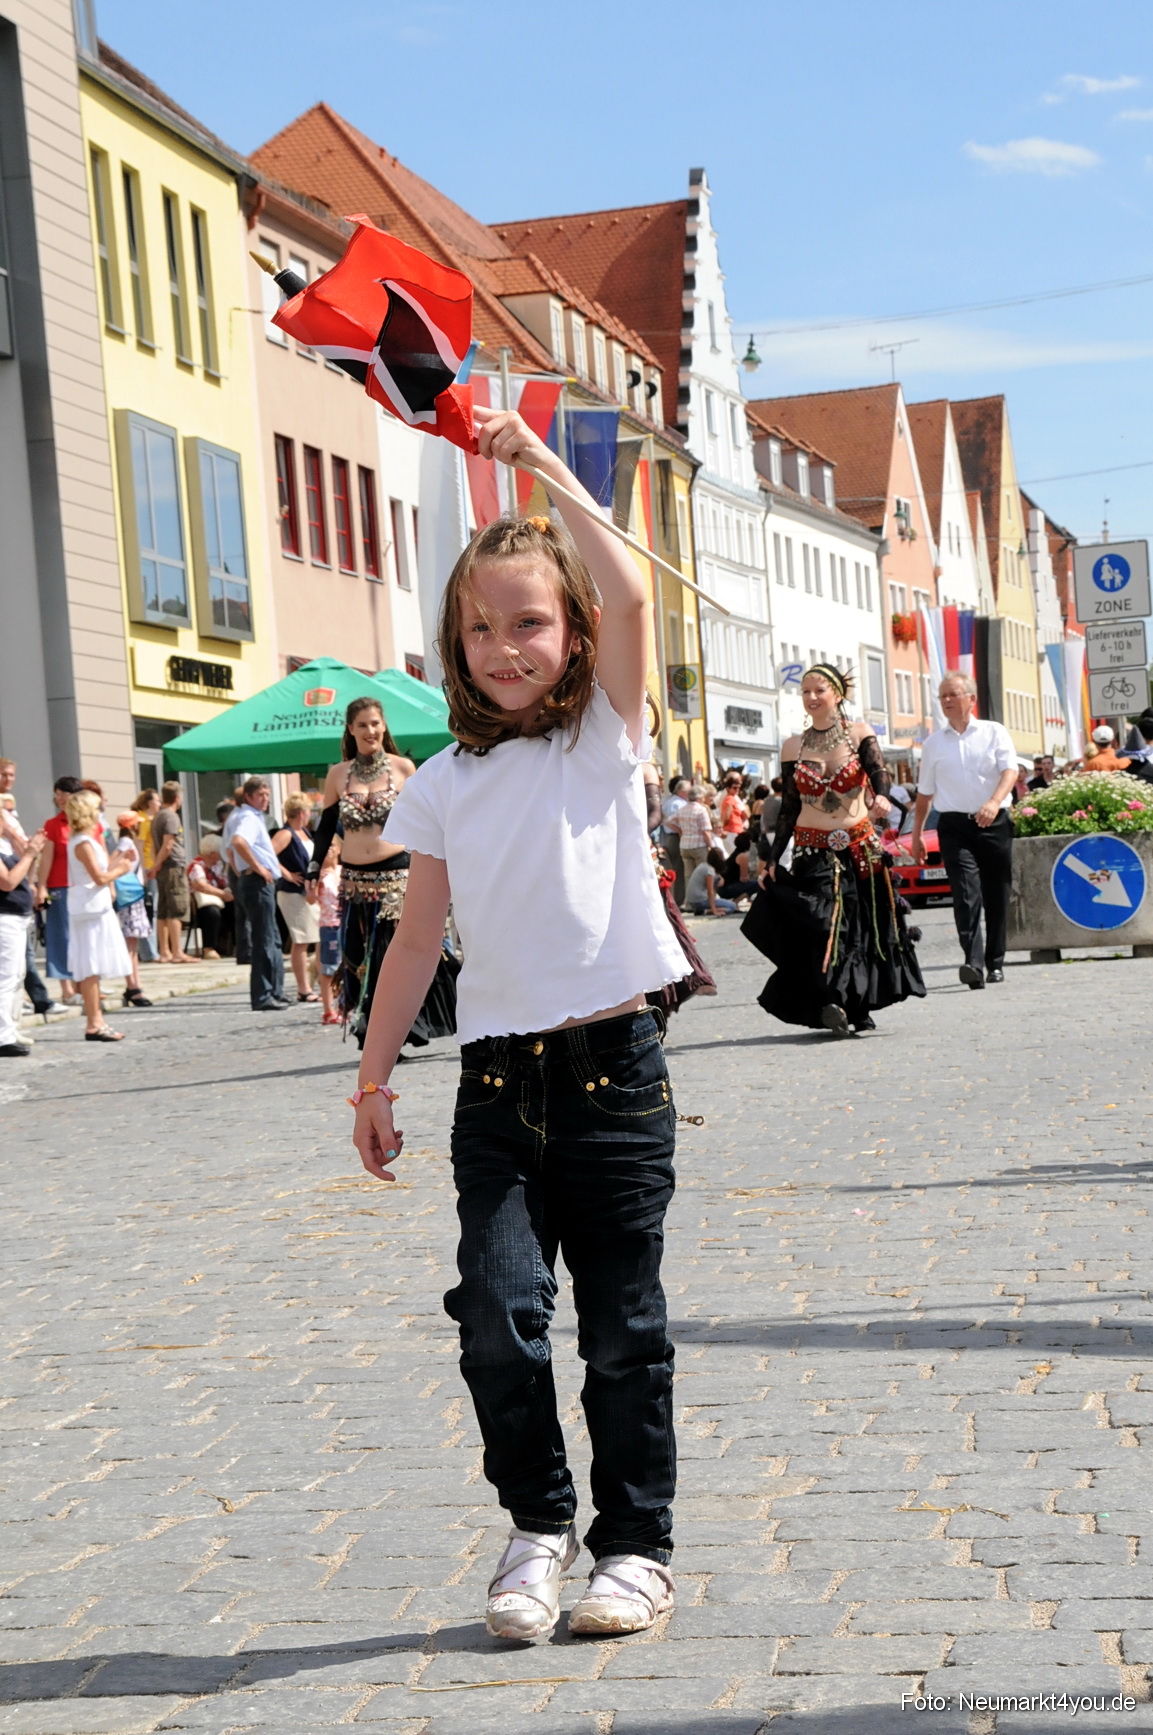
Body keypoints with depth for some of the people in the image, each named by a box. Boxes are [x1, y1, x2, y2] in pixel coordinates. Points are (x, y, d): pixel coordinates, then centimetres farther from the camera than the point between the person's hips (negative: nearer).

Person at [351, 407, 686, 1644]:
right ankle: (536, 1523, 13)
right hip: (497, 1079, 2)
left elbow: (631, 593, -15)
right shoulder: (443, 788, 8)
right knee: (498, 1314, -9)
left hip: (612, 1068, -2)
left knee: (622, 1327, 4)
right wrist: (374, 1078, 10)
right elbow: (420, 939, 12)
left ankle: (636, 1545, 19)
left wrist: (541, 464, -9)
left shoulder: (606, 740, 0)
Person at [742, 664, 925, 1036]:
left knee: (864, 928, 0)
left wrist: (880, 797, -39)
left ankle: (860, 1007, 10)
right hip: (812, 851, 0)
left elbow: (878, 772, -16)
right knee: (822, 923, -16)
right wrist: (773, 859, 4)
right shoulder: (793, 747, 6)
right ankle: (830, 1003, -19)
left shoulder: (859, 734, 2)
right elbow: (788, 808, 9)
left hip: (859, 847, 0)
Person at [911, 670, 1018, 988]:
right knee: (966, 894, -16)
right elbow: (925, 793, 18)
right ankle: (974, 962, -25)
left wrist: (994, 802, -26)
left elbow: (1010, 771, -7)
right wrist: (916, 835, 16)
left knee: (996, 897, 6)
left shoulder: (995, 732, 7)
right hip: (954, 825, 0)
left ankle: (995, 963, 19)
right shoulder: (934, 742, 13)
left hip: (994, 823, 0)